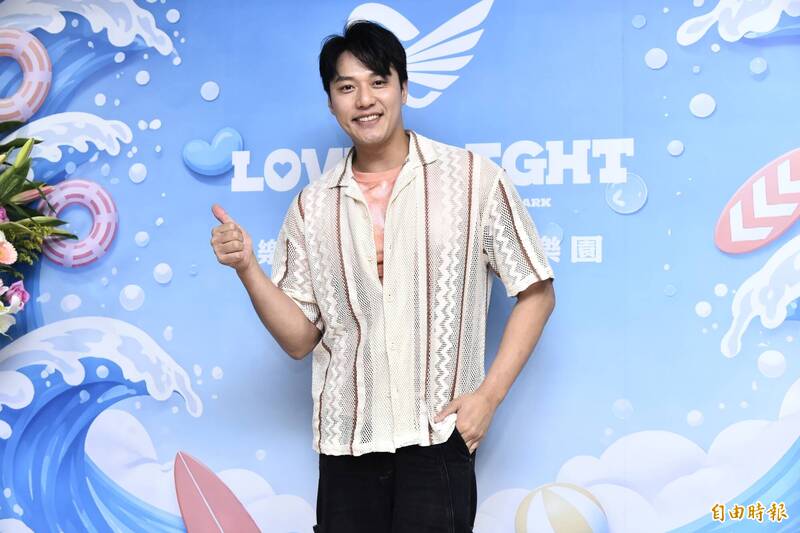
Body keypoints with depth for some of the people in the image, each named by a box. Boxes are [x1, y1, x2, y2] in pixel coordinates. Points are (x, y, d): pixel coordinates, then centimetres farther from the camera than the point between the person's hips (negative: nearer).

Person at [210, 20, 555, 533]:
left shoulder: (474, 179, -4)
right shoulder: (311, 208, 5)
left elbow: (536, 293, 1)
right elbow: (300, 339, 6)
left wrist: (488, 395, -6)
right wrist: (247, 267, -8)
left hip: (438, 440, -2)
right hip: (346, 443, 3)